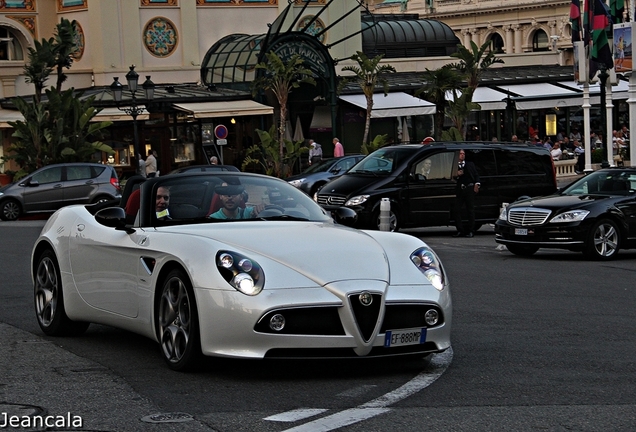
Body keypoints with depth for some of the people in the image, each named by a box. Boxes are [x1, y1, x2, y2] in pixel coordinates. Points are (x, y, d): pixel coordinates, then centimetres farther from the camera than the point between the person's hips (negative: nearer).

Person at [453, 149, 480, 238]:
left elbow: (476, 175, 11)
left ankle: (471, 231, 2)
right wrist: (456, 175, -12)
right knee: (457, 210, -2)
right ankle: (460, 231, 5)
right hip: (459, 190, 1)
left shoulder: (470, 164, 13)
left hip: (469, 189, -1)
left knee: (470, 210, -1)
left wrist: (476, 184, -3)